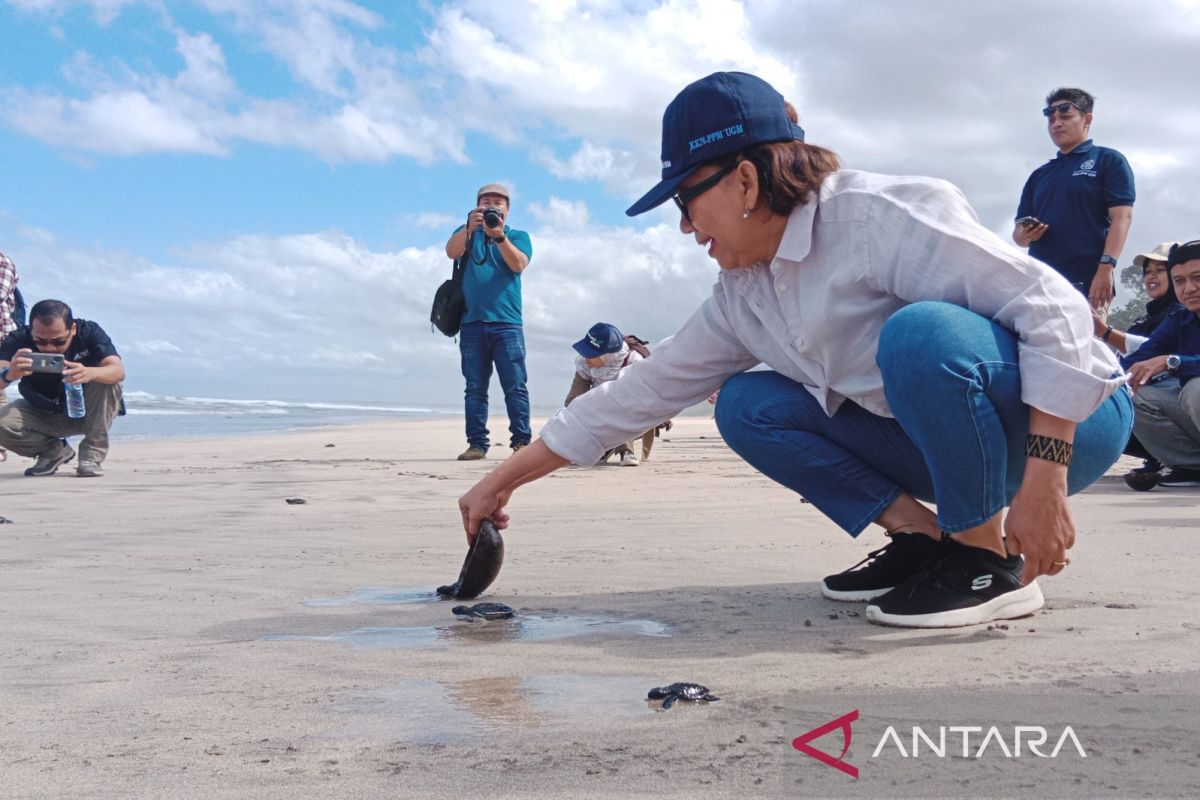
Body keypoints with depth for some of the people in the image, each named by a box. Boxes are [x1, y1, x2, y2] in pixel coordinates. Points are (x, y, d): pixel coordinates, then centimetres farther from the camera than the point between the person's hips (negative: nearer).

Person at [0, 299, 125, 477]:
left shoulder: (89, 332, -23)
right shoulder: (19, 341, -21)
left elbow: (119, 371, -37)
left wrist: (90, 373, -58)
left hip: (88, 412, -1)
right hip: (44, 415, 1)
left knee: (106, 379, -30)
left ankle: (92, 455, -19)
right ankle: (54, 451, 1)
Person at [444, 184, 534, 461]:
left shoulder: (518, 236, 13)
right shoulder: (466, 233, 17)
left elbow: (519, 264, -6)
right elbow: (452, 252, -5)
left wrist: (499, 236, -20)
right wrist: (470, 227, -21)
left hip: (506, 323, -1)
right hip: (472, 323, 2)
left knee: (515, 385, -8)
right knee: (475, 388, 1)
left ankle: (521, 442, -8)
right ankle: (477, 443, 1)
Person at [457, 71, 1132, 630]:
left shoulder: (878, 216, -22)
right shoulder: (744, 296, 3)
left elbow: (1052, 307, -26)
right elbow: (644, 391, 6)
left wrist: (1044, 479, -34)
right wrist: (504, 480, 5)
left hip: (1070, 419, -7)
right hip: (940, 441, 7)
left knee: (922, 332, -36)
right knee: (746, 405, -3)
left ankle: (991, 563, -18)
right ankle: (924, 535, -2)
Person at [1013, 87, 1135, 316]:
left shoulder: (1108, 161, 9)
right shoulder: (1038, 176, 24)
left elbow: (1122, 217, -3)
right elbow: (1019, 229, 22)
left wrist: (1106, 268, -16)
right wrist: (1023, 235, -3)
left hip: (1087, 281, -5)